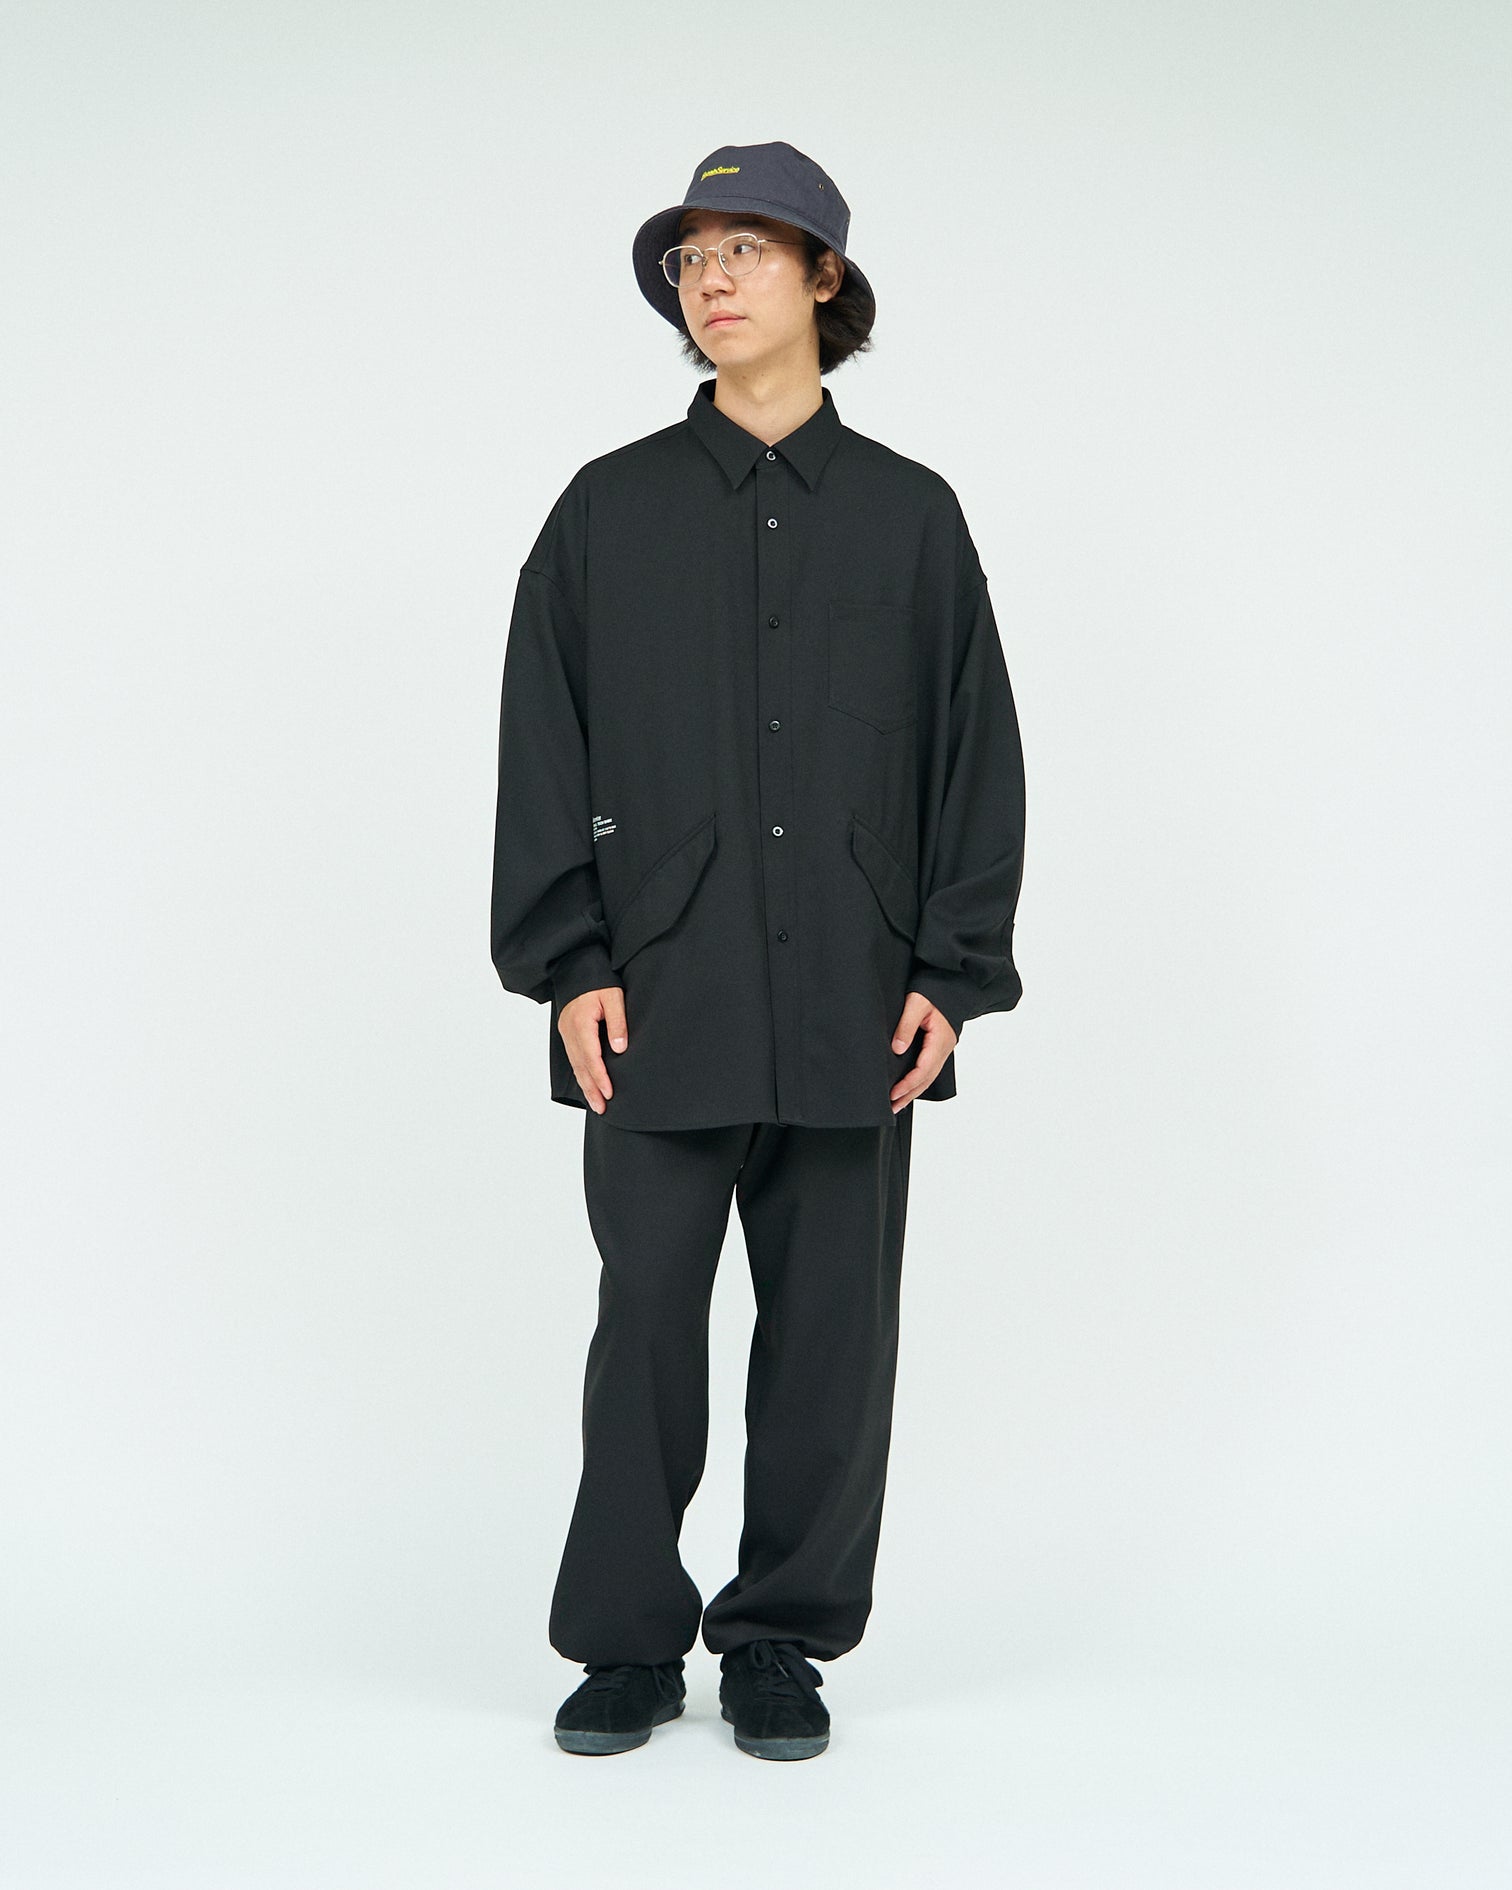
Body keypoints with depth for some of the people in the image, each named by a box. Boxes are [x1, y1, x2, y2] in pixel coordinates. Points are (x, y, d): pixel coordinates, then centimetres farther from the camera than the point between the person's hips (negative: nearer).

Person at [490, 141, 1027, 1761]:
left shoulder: (908, 514, 7)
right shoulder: (610, 509, 6)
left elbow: (977, 751, 6)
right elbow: (544, 749, 3)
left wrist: (951, 972, -2)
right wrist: (569, 962, -5)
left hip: (853, 1007, 1)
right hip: (661, 1003, 0)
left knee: (832, 1326, 5)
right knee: (646, 1319, 2)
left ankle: (784, 1637, 20)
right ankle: (627, 1642, 16)